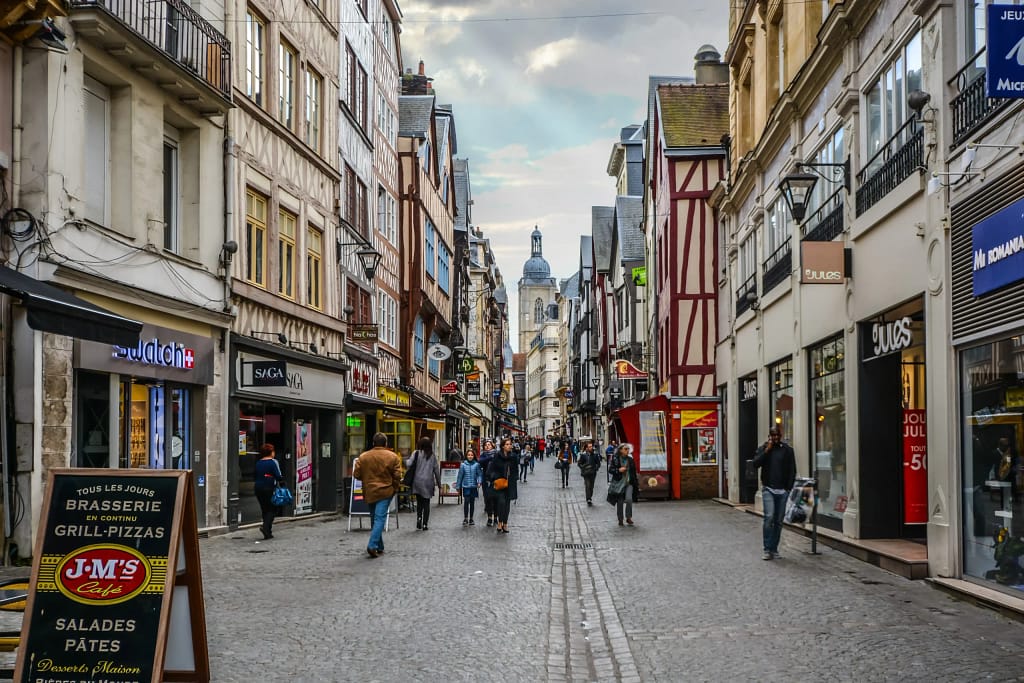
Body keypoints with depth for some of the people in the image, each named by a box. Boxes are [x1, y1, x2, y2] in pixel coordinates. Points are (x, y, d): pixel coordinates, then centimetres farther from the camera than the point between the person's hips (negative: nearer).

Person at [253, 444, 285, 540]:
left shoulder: (258, 463, 8)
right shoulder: (273, 462, -9)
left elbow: (254, 475, 13)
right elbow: (278, 476, -15)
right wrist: (282, 480, 1)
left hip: (258, 488, 6)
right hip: (269, 488, -6)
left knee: (265, 510, 12)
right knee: (272, 509, 2)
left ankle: (268, 533, 13)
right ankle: (265, 526, -19)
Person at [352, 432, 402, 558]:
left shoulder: (363, 457, 0)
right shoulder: (393, 457, -5)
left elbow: (356, 474, 1)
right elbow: (397, 476, -7)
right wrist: (395, 489, 8)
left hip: (369, 493, 3)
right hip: (385, 492, -3)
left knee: (375, 518, 14)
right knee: (380, 518, -5)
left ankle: (380, 548, 19)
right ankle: (372, 545, -20)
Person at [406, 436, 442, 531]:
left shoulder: (416, 453, -5)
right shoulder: (432, 456, 1)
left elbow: (409, 464, -15)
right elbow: (436, 470, 4)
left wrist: (406, 461, 9)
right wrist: (439, 483, 13)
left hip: (418, 481, 0)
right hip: (428, 482, 1)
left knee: (419, 502, 14)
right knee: (426, 503, 6)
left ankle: (419, 518, -6)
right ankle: (425, 524, 4)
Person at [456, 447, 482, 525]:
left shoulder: (476, 464, 0)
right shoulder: (463, 465, 0)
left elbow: (480, 474, 1)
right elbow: (460, 476, 6)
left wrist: (479, 482, -16)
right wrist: (458, 486, 9)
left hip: (474, 486, 1)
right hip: (466, 486, -1)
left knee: (472, 502, 9)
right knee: (466, 501, -12)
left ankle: (471, 519, 20)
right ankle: (465, 519, -8)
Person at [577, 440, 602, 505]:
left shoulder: (595, 454, 1)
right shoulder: (583, 454, -6)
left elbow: (598, 463, 13)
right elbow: (579, 464, 2)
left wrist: (597, 468, -1)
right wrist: (583, 468, -10)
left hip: (593, 473, 3)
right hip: (586, 473, -3)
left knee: (591, 486, 10)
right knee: (587, 485, -13)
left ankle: (590, 498, 22)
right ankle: (588, 499, -16)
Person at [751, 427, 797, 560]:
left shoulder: (787, 449, 6)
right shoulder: (763, 448, 7)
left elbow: (792, 471, 6)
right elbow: (754, 464, -6)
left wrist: (789, 488, -3)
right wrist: (767, 450, -10)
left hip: (782, 490, 1)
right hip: (768, 489, -1)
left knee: (778, 521, 4)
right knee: (769, 517, -15)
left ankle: (774, 549, 13)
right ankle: (767, 549, -12)